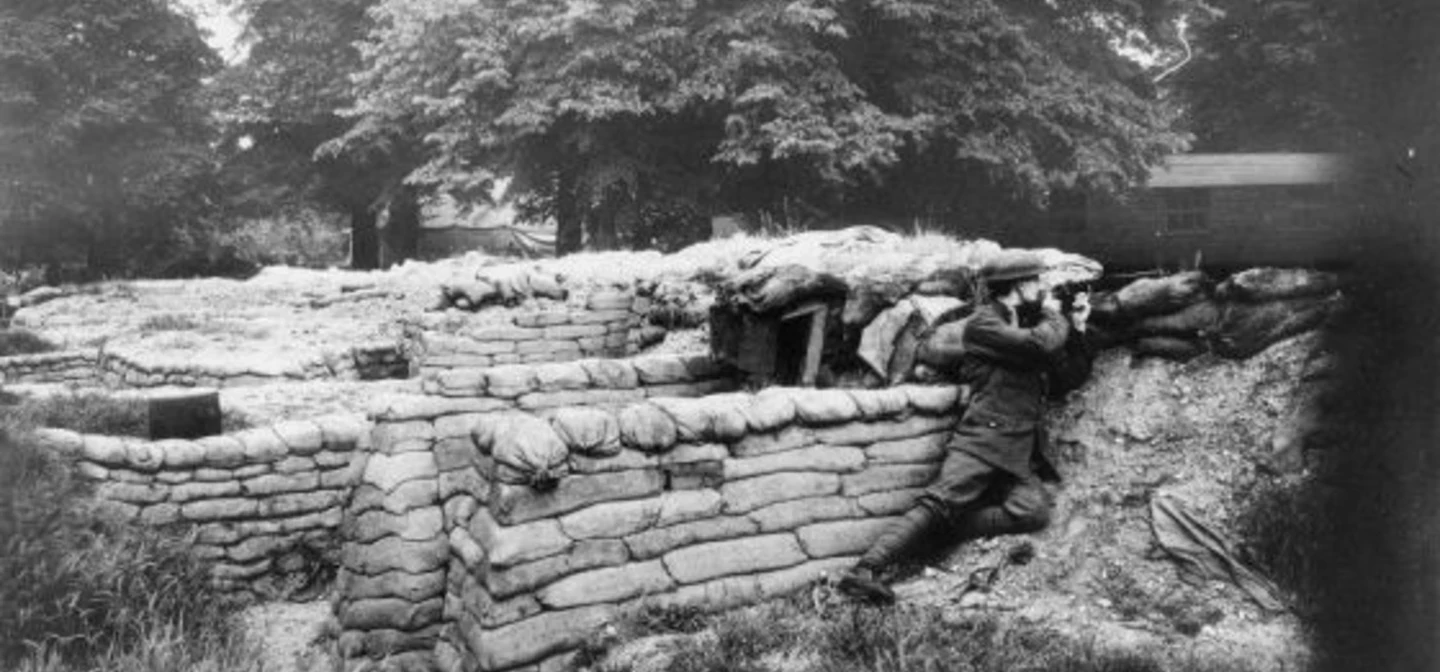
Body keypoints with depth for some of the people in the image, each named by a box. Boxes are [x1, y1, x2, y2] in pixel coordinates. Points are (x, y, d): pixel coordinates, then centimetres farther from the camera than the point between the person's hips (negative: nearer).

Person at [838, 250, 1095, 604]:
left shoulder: (1031, 325, 26)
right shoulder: (983, 322, 3)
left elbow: (1070, 379, 29)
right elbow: (1039, 344, -13)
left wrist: (1077, 328, 19)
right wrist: (1056, 316, 8)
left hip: (1020, 457, 6)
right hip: (983, 438, -6)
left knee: (1034, 510, -24)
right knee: (941, 501, -25)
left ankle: (949, 527, -13)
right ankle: (864, 571, -32)